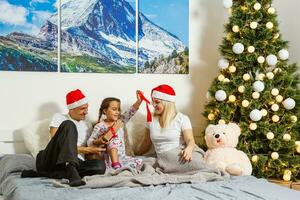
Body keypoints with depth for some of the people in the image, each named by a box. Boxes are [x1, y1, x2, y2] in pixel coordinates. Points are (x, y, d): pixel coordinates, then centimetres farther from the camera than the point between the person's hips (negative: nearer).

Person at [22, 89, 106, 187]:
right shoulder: (59, 118, 11)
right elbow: (57, 145, -3)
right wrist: (84, 150, -8)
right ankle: (72, 173, -44)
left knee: (100, 165, -30)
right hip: (49, 160, -4)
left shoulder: (88, 125, 24)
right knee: (69, 125, -24)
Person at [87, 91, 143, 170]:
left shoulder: (120, 121, 9)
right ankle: (116, 166, -34)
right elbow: (89, 142, -6)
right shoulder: (100, 126, -5)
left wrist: (139, 101, -21)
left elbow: (130, 112, -5)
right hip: (109, 159, -4)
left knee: (138, 162, -13)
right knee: (114, 140, -30)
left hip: (122, 157, 5)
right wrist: (98, 141, -28)